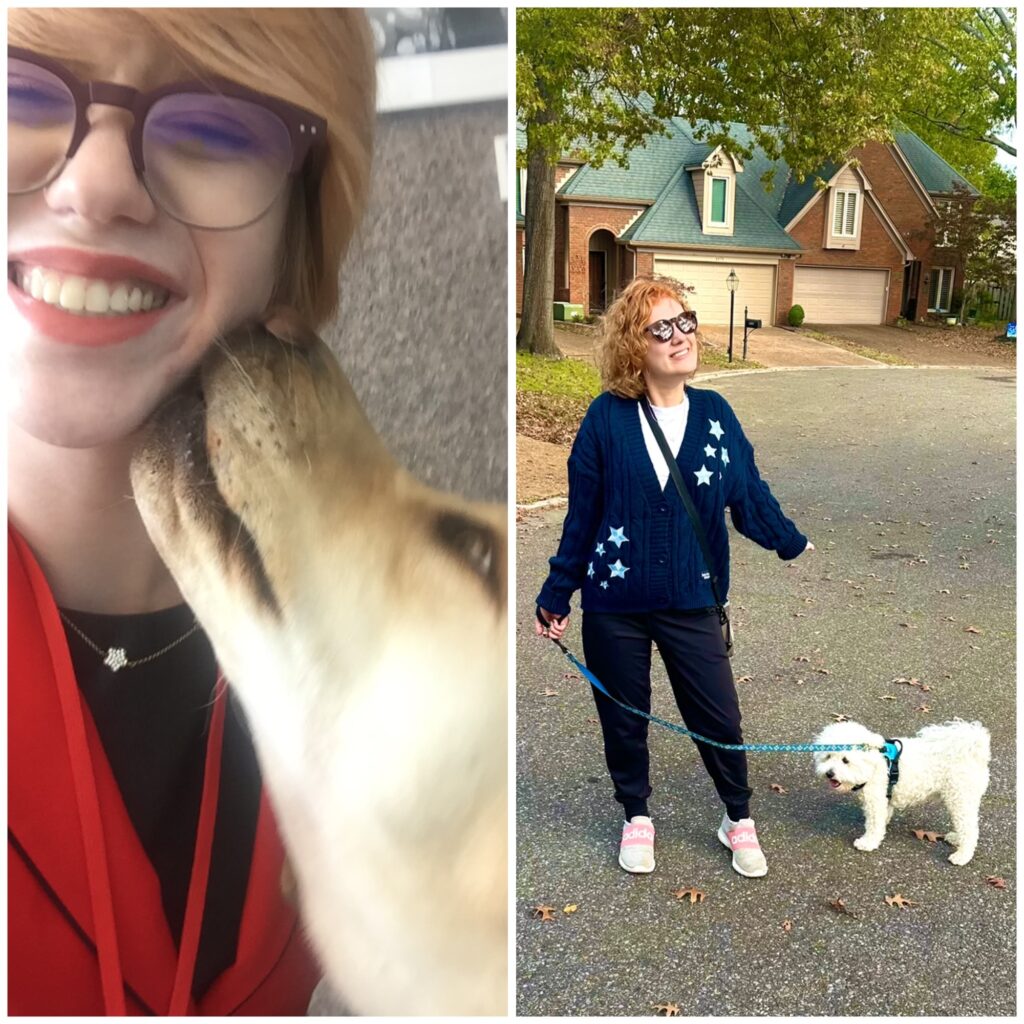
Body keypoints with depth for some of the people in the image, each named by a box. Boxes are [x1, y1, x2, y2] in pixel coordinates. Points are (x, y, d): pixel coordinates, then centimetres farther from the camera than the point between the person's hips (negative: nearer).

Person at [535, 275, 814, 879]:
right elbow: (582, 514, -3)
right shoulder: (608, 417, -9)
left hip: (692, 602, 1)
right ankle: (637, 817, 39)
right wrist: (557, 595, 1)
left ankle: (739, 820, 35)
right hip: (614, 604, -1)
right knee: (624, 717, 14)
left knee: (719, 716, 9)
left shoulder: (715, 414, -3)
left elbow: (750, 496, 7)